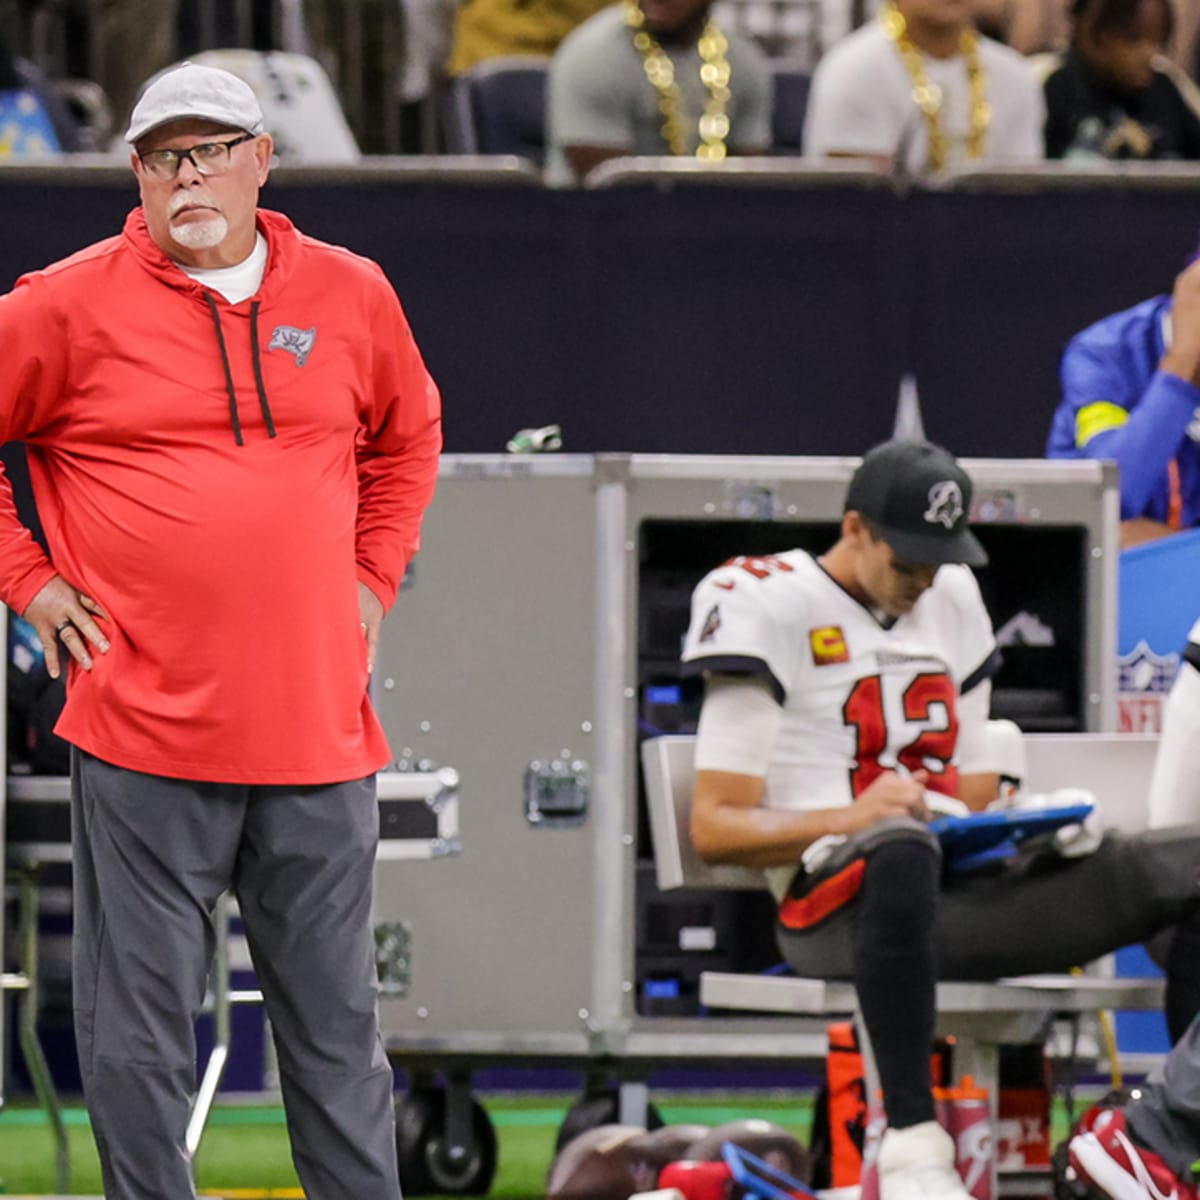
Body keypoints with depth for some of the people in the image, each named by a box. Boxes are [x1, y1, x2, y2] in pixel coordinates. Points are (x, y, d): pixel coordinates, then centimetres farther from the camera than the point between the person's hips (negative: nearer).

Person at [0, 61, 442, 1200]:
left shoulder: (351, 295, 9)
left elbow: (408, 438, 26)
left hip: (319, 732, 3)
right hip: (141, 733, -3)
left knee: (337, 1030, 9)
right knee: (139, 1039, 0)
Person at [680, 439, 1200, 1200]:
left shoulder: (952, 600, 21)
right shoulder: (766, 606, 0)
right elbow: (714, 829, -5)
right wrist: (848, 818, -21)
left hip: (966, 891, 7)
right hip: (835, 900, -7)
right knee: (902, 850, -44)